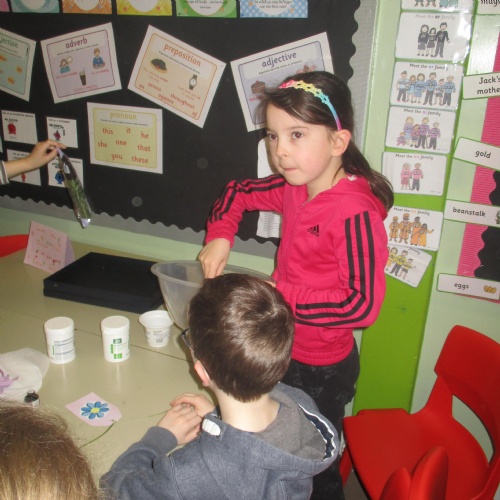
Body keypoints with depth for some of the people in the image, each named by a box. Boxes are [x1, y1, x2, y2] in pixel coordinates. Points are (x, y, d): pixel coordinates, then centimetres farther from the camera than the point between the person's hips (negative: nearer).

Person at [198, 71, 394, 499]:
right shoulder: (295, 188, -4)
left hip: (320, 368, -7)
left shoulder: (355, 212, -28)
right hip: (286, 352, 8)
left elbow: (363, 305, -33)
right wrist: (220, 236, -4)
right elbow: (240, 193, 13)